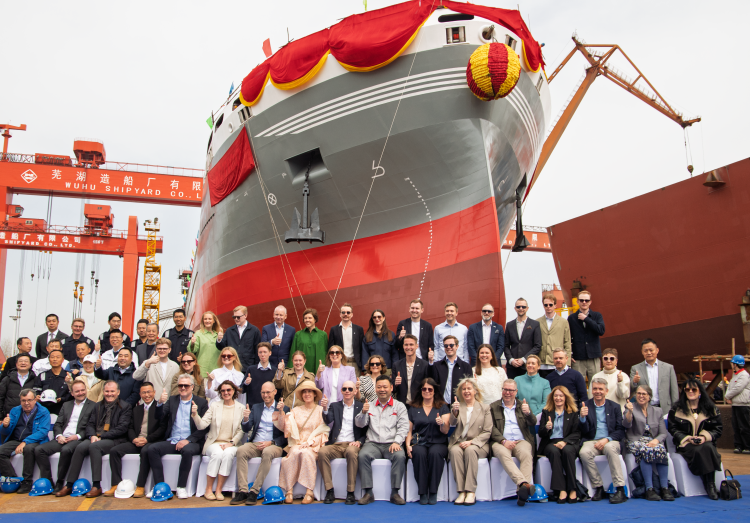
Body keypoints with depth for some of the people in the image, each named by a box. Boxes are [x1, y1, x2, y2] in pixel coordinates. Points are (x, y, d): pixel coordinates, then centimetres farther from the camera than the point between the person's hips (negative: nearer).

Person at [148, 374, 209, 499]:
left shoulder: (201, 402, 5)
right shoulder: (172, 400, 17)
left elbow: (204, 428, -3)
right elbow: (159, 418, 5)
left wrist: (188, 440, -14)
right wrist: (160, 403, -13)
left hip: (191, 443, -4)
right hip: (172, 441, 4)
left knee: (187, 451, -36)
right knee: (152, 449, -21)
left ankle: (181, 487, -22)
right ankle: (159, 485, -17)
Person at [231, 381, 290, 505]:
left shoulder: (284, 409, 8)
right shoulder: (255, 407, 19)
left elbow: (285, 434, 1)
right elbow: (246, 429, 9)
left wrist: (271, 443, -14)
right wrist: (245, 419, -13)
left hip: (274, 445, -3)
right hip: (255, 444, 3)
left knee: (267, 453, -36)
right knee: (241, 451, -28)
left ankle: (254, 491, -29)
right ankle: (242, 491, -28)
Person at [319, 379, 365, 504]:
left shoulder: (361, 407, 12)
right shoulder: (334, 406, 18)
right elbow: (328, 421, -1)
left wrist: (359, 441, -10)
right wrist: (325, 409, -20)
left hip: (352, 444, -2)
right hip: (336, 445, 2)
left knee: (352, 452, -36)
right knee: (322, 452, -29)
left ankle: (351, 492, -26)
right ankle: (329, 491, -20)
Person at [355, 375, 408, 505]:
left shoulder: (399, 406, 12)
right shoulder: (370, 405, 17)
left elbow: (403, 427, 1)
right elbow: (359, 424, 9)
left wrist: (397, 442, -15)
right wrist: (363, 412, -12)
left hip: (392, 444, -1)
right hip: (373, 443, 1)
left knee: (400, 456, -32)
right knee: (363, 455, -29)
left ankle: (395, 493, -21)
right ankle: (368, 493, -21)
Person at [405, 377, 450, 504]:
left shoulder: (443, 407, 11)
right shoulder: (413, 408, 16)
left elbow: (445, 431, 1)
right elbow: (409, 430, 13)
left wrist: (442, 423, -22)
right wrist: (408, 445, -5)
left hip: (438, 443, -1)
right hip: (419, 443, 1)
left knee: (435, 453, -35)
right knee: (419, 453, -34)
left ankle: (433, 492, -24)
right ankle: (423, 493, -23)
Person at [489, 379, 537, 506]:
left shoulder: (522, 406, 20)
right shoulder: (494, 407, 17)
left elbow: (533, 423, 4)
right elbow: (492, 428, 6)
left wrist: (528, 413, -19)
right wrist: (503, 441, -12)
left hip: (521, 441, 1)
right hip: (501, 442, -1)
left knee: (526, 454, -33)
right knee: (503, 454, -36)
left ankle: (522, 492, -43)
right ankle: (525, 484, -52)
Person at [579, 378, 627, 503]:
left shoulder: (615, 407, 11)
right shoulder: (585, 405, 10)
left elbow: (621, 431, 4)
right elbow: (584, 432, 4)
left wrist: (607, 439, -13)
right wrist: (583, 417, -17)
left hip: (610, 441, -1)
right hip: (591, 441, 1)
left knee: (610, 448, -36)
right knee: (584, 453, -32)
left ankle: (620, 490, -31)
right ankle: (598, 487, -16)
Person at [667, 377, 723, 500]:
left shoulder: (711, 408, 10)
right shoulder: (677, 408, 7)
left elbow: (718, 429, 7)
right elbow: (672, 429, 4)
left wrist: (705, 437, -11)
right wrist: (687, 438, -11)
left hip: (706, 442, 1)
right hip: (685, 444, -1)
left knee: (707, 448, -34)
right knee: (698, 451, -34)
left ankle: (711, 484, -27)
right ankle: (708, 485, -23)